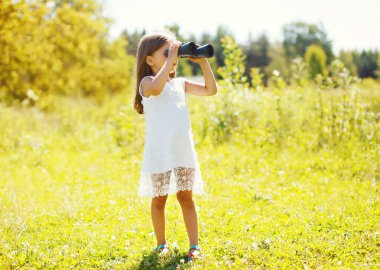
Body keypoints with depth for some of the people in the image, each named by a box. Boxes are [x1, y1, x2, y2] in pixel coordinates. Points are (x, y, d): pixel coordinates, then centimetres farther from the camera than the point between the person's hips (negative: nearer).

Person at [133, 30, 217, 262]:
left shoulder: (180, 83, 13)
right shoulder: (147, 82, -6)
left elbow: (210, 90, 9)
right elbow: (156, 88, -31)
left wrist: (203, 62, -1)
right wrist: (170, 59, -26)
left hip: (184, 150, 5)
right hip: (159, 153, -5)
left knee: (186, 197, 7)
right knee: (159, 198, 6)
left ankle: (194, 244, 11)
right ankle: (162, 244, 19)